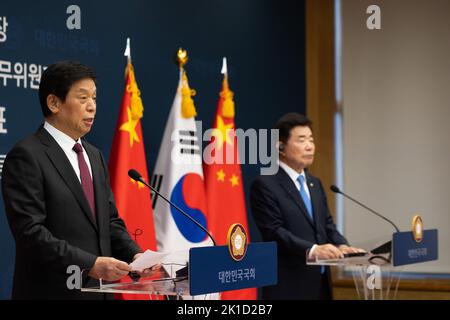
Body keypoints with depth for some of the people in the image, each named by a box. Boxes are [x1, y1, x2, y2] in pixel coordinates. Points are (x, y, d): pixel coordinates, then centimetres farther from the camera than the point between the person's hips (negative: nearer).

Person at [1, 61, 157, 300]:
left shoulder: (95, 155, 14)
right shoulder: (26, 156, -10)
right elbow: (29, 231, -18)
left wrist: (134, 254, -2)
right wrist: (89, 264, -24)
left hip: (99, 289, 7)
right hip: (52, 291, -7)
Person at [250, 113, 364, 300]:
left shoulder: (315, 184, 18)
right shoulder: (264, 185, -8)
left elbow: (327, 225, 14)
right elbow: (274, 232, -17)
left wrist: (341, 246, -7)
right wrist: (311, 250, -30)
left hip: (320, 284, 8)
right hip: (288, 286, -8)